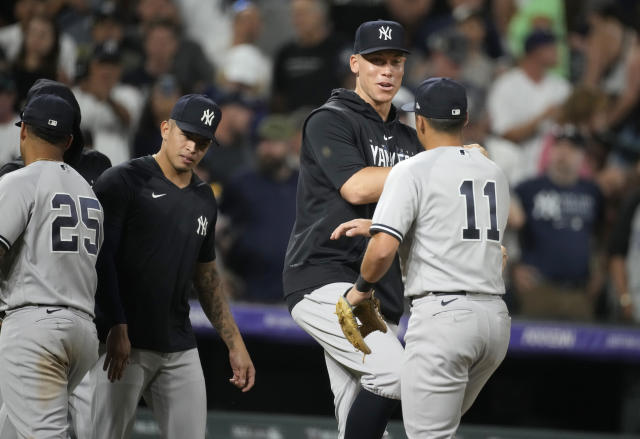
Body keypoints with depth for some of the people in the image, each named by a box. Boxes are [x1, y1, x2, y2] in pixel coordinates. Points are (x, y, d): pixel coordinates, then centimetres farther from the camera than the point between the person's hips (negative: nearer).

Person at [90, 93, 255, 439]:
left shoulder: (204, 200, 16)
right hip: (123, 344, -6)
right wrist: (116, 328, -20)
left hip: (179, 349, 6)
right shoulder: (122, 181, -5)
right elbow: (100, 256, -11)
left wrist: (235, 345, 20)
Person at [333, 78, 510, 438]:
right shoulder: (494, 173, 16)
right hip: (496, 316, 7)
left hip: (442, 314, -7)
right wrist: (376, 226, 30)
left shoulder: (412, 171, -5)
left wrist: (362, 287, 4)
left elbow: (383, 249, -16)